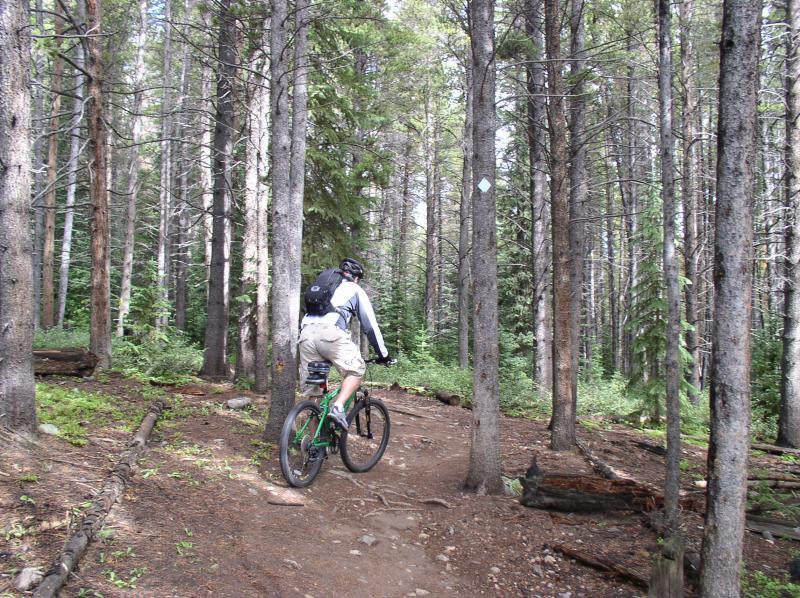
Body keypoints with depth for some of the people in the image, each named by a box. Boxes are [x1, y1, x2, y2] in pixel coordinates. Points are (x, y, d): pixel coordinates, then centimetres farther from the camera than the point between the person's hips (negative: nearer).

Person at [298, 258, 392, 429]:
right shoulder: (355, 290, 22)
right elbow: (370, 325, 19)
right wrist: (383, 354, 26)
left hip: (306, 332, 6)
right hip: (330, 332, -5)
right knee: (356, 370, 10)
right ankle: (337, 407, -12)